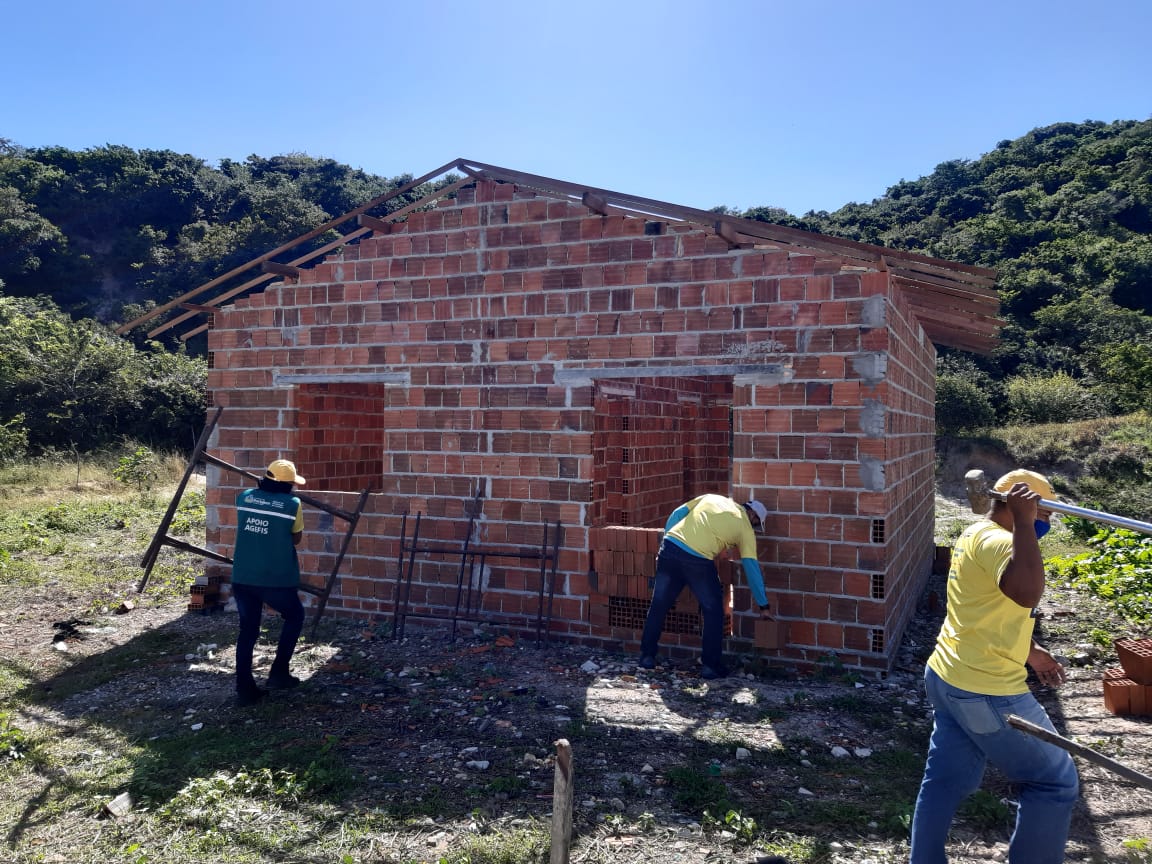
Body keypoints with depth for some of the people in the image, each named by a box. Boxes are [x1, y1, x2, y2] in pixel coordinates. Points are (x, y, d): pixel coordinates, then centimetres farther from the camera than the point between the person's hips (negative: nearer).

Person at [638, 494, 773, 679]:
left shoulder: (710, 498, 24)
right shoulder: (745, 526, 13)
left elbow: (677, 514, 16)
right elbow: (751, 566, 10)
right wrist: (763, 605, 16)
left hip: (670, 548, 4)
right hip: (698, 560, -4)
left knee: (659, 605, 17)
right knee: (713, 612, 15)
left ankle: (647, 657, 25)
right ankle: (711, 665, 17)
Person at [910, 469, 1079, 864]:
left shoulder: (975, 535, 11)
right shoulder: (996, 541, -20)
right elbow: (1027, 593, -41)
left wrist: (1027, 650, 29)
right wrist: (1023, 522, -33)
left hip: (947, 678, 9)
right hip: (987, 690, -9)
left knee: (945, 781, 16)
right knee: (1055, 782, 9)